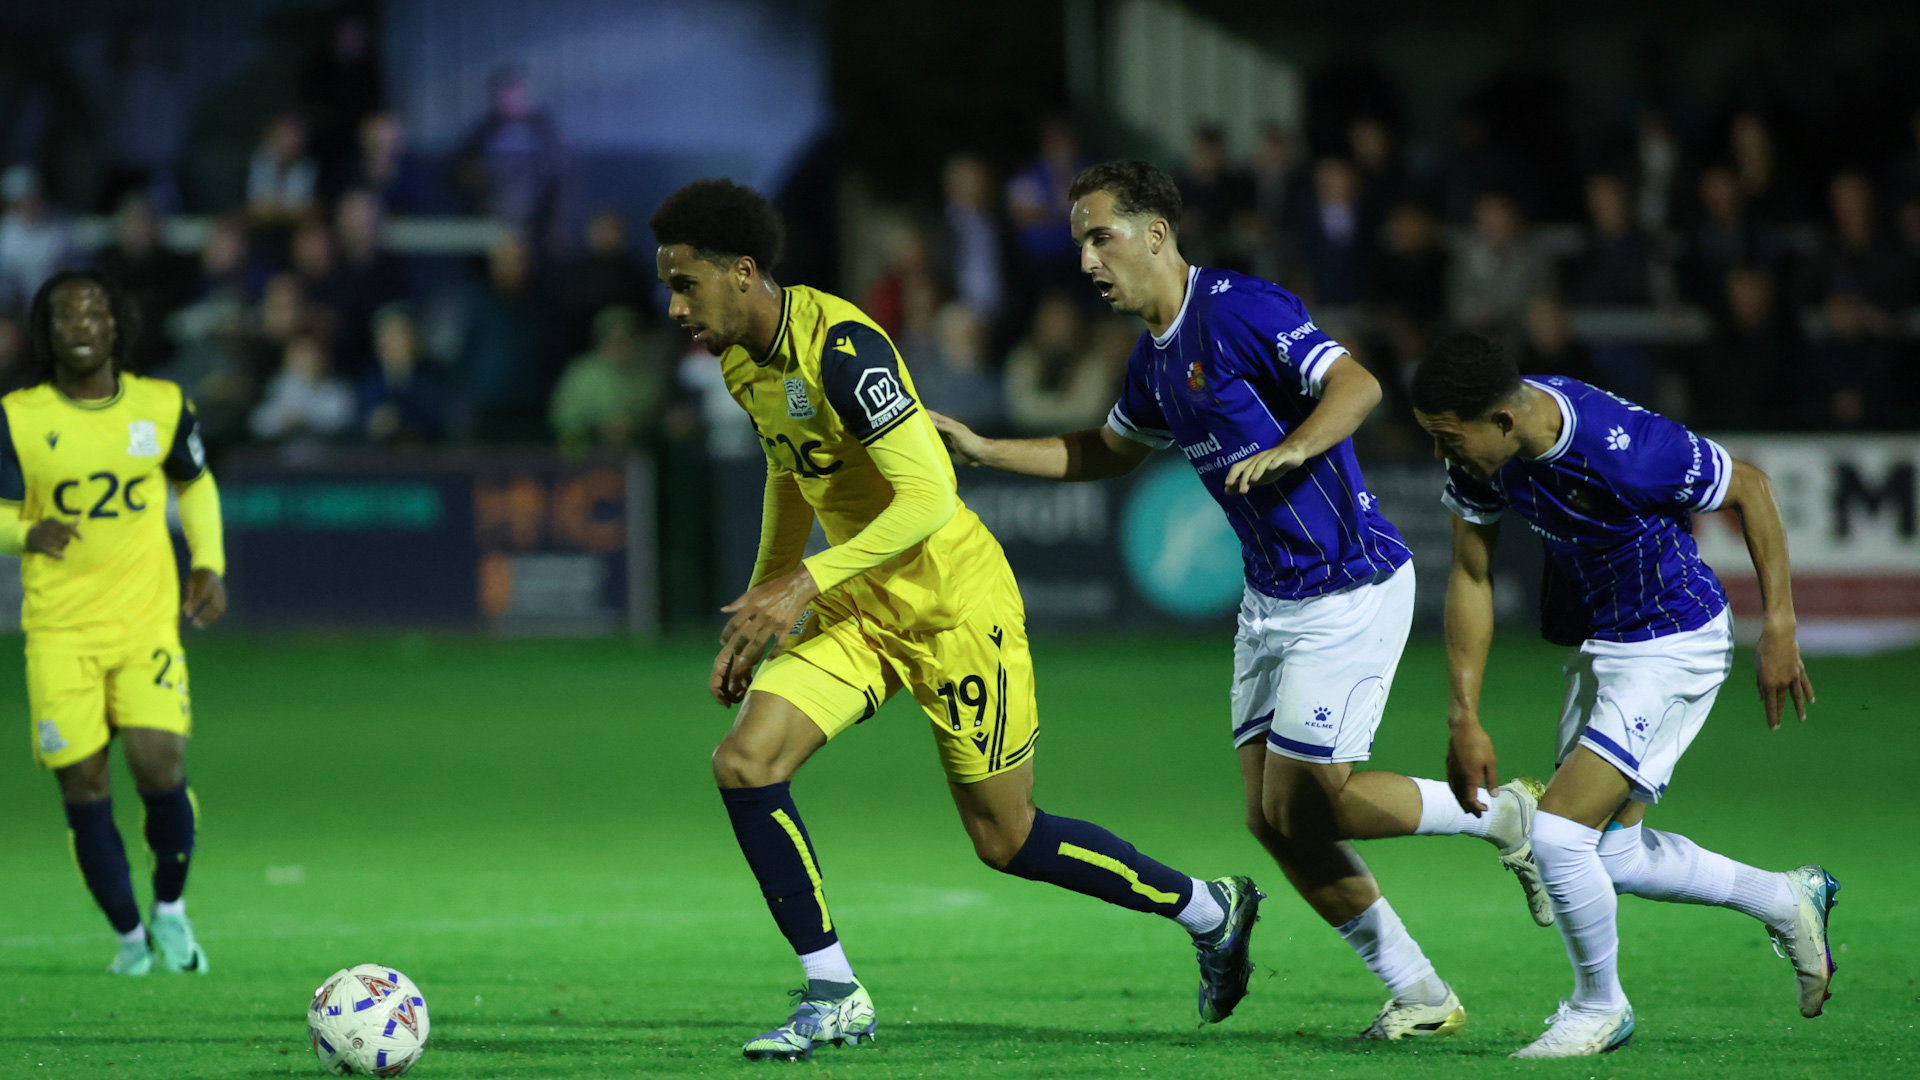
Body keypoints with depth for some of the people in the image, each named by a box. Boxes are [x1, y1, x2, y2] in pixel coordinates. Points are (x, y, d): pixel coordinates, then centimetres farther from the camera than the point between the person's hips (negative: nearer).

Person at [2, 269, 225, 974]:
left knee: (159, 770, -13)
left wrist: (209, 565, 9)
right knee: (83, 789, -3)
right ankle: (130, 935, 16)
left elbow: (195, 484, 21)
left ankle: (170, 911, 14)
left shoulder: (162, 407, 3)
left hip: (147, 622, 0)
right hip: (58, 631, 0)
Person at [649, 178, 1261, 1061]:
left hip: (953, 603, -8)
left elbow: (927, 498, -29)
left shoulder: (840, 347, -25)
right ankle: (834, 996, -3)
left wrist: (806, 582, -31)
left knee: (1005, 839, 2)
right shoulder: (743, 365, 3)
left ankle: (1210, 909, 24)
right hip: (857, 612, 8)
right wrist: (752, 622, 19)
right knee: (743, 763, -11)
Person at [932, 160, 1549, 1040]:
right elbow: (1107, 452, 27)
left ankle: (1505, 816, 12)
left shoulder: (1241, 309, -17)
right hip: (1271, 598, 9)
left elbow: (1357, 384, -25)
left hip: (1349, 588, -9)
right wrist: (982, 450, 19)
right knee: (1272, 818, 3)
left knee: (1305, 802, -8)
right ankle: (1419, 995, 11)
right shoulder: (1154, 356, 10)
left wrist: (1288, 451, -41)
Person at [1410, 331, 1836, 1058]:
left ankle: (1599, 1009, 9)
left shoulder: (1624, 449, -33)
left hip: (1674, 646, -8)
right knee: (1611, 853, 14)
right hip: (1599, 644, 8)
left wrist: (1779, 629, -14)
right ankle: (1788, 902, 35)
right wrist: (1464, 719, -4)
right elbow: (1470, 578, -1)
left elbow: (1750, 488, -17)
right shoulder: (1478, 450, -13)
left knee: (1558, 832, -15)